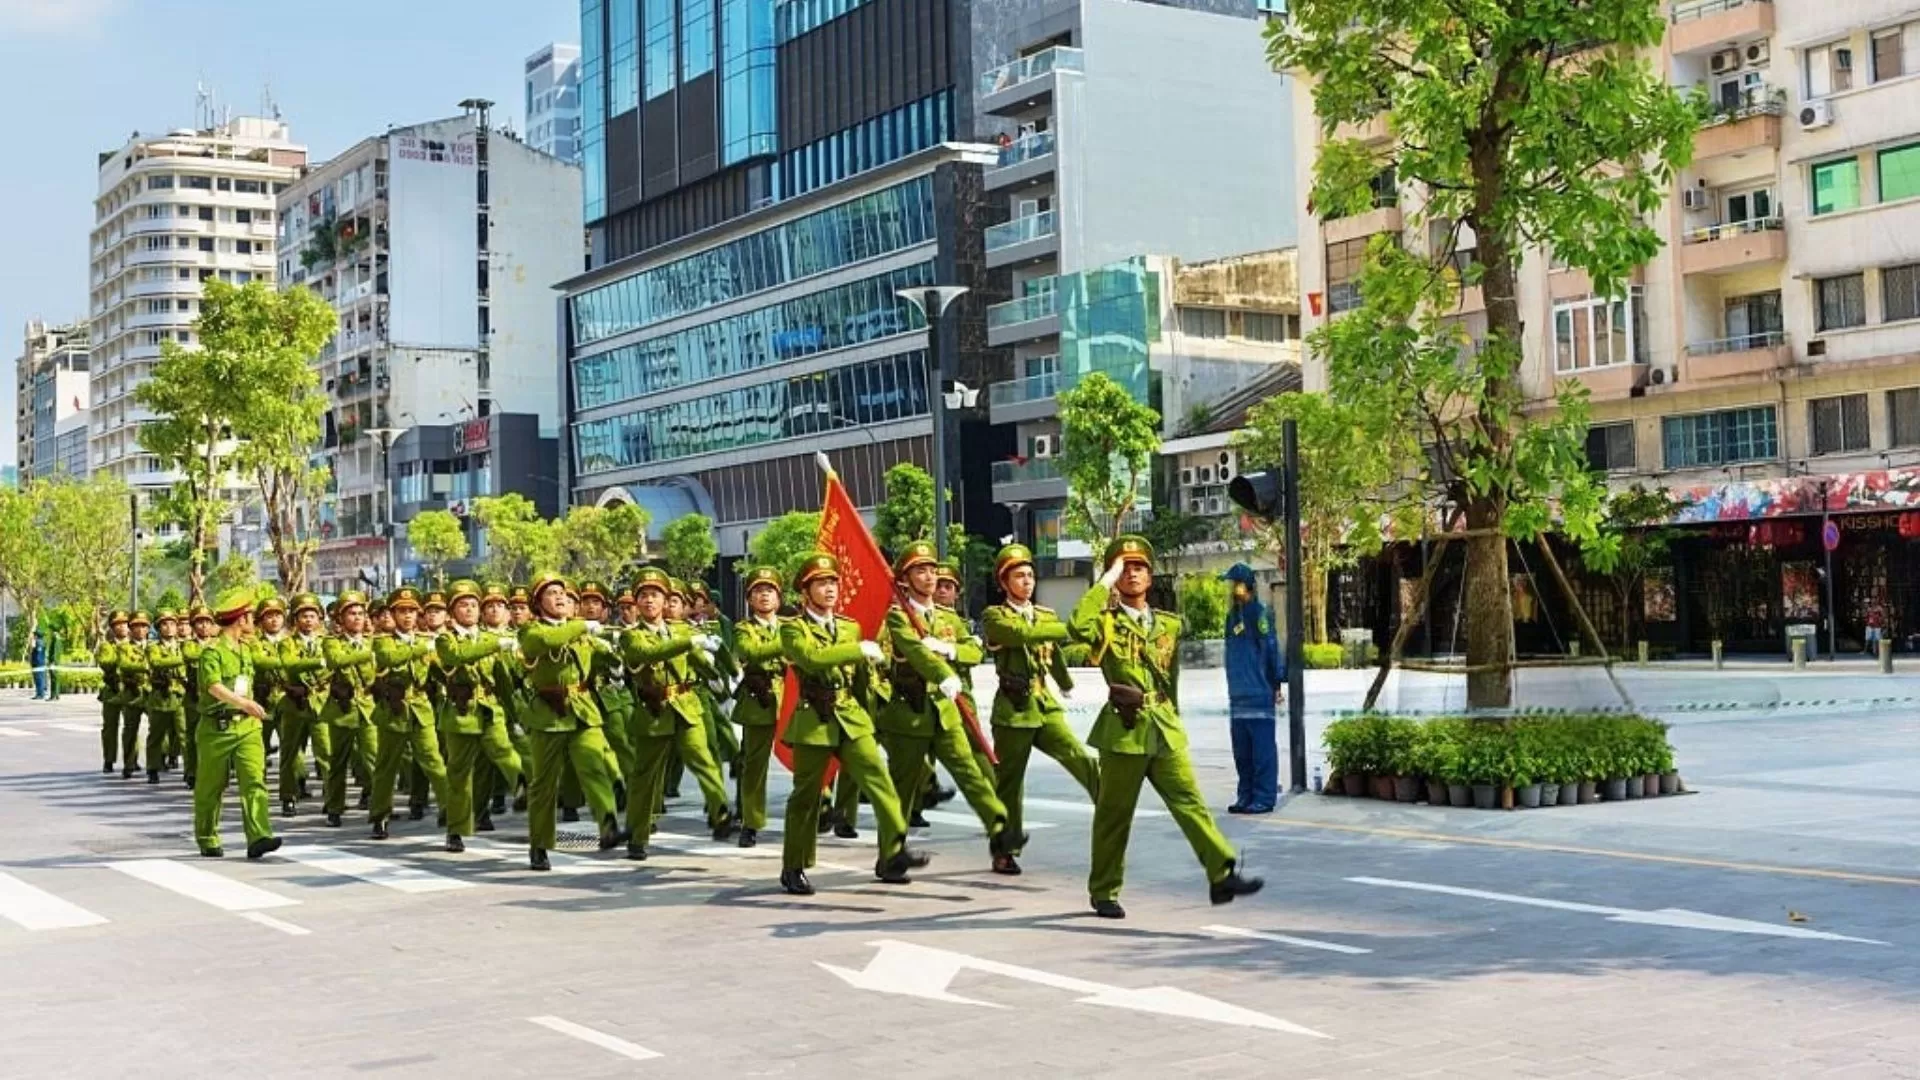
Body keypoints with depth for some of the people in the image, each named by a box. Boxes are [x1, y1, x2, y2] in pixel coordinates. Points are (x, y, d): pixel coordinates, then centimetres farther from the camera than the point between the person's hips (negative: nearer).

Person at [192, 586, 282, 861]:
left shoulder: (245, 649, 14)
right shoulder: (213, 651, -10)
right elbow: (214, 686, -25)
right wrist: (243, 703, -37)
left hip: (247, 726, 5)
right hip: (217, 728, -5)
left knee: (255, 780, -12)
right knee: (210, 788, 8)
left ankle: (258, 838, -21)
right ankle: (208, 841, 23)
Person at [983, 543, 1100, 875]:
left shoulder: (1047, 616, 14)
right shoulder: (995, 617, -4)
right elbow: (1024, 633, -23)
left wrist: (1066, 685, 45)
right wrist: (1071, 628, -23)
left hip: (1047, 707, 4)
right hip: (1013, 710, -4)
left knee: (1082, 760, -18)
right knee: (1009, 782, 4)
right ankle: (1005, 852, 16)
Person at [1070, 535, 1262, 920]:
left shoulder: (1169, 624, 13)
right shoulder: (1107, 621, -2)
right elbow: (1078, 627, -26)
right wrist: (1105, 582, -17)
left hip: (1165, 730, 4)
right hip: (1124, 730, -4)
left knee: (1190, 801, -5)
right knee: (1114, 815, 4)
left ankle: (1222, 875, -10)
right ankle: (1104, 893, 16)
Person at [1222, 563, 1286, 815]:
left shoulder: (1260, 612, -8)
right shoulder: (1233, 615, 15)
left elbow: (1271, 647, -12)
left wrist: (1276, 680, -14)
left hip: (1259, 693, -8)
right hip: (1238, 695, 8)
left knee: (1262, 747, -5)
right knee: (1242, 750, 11)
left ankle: (1264, 796, -2)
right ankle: (1247, 795, 18)